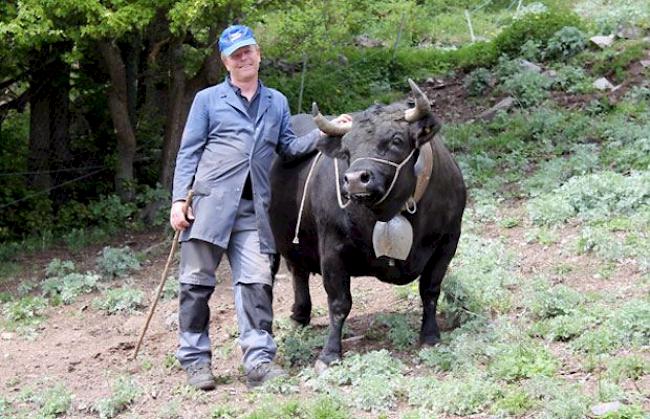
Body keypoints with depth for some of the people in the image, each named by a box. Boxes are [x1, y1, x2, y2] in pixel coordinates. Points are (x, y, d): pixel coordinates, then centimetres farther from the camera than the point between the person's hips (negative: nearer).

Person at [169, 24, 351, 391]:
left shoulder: (277, 103, 19)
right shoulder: (208, 100, 9)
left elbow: (289, 148, 17)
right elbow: (188, 153, 5)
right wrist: (179, 200, -4)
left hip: (253, 209, 2)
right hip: (209, 202, -2)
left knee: (257, 282, -5)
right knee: (197, 282, -1)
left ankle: (259, 361, -6)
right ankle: (195, 360, 7)